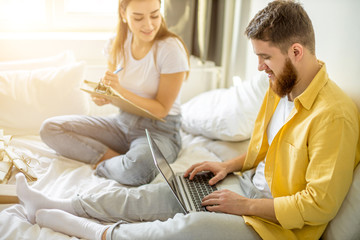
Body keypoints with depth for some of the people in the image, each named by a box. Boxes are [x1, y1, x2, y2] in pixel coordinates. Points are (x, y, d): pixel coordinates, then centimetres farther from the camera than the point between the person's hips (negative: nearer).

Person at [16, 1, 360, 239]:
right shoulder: (281, 87, 4)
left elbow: (320, 204, -24)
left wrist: (245, 205, -19)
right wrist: (229, 165, 6)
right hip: (248, 188, 8)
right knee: (152, 195, 0)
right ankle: (53, 206, 11)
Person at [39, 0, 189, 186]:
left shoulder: (171, 49, -16)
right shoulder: (118, 44, 0)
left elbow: (162, 109, -13)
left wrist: (121, 91, -27)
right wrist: (101, 96, -14)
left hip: (160, 130, -6)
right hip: (122, 122, 6)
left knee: (137, 168, -41)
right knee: (50, 128, -9)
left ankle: (102, 165, -7)